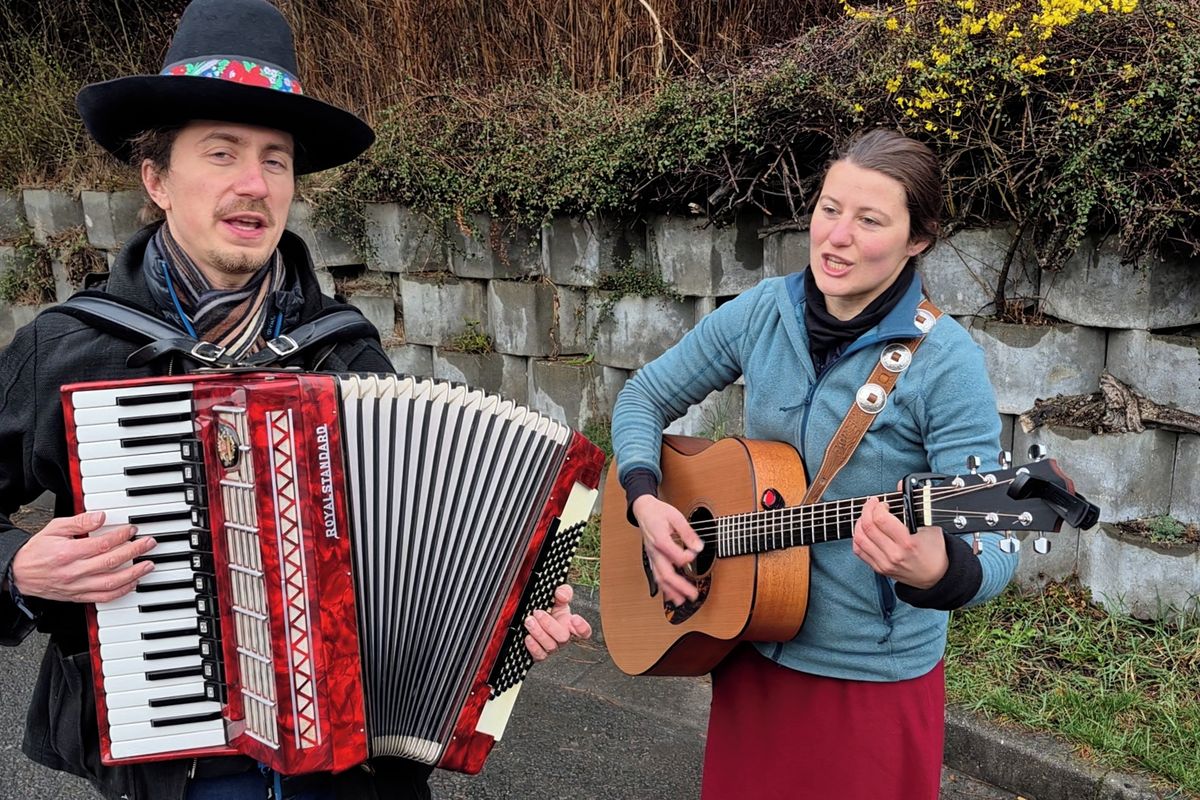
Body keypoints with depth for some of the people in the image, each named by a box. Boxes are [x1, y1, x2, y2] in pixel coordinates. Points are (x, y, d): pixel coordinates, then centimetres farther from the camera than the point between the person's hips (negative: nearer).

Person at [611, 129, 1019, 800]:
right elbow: (645, 397, 5)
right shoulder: (763, 312, -6)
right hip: (749, 650, 4)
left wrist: (935, 572, -44)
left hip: (876, 678, -4)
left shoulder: (945, 362, -19)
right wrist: (645, 501, -12)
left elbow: (991, 555, -21)